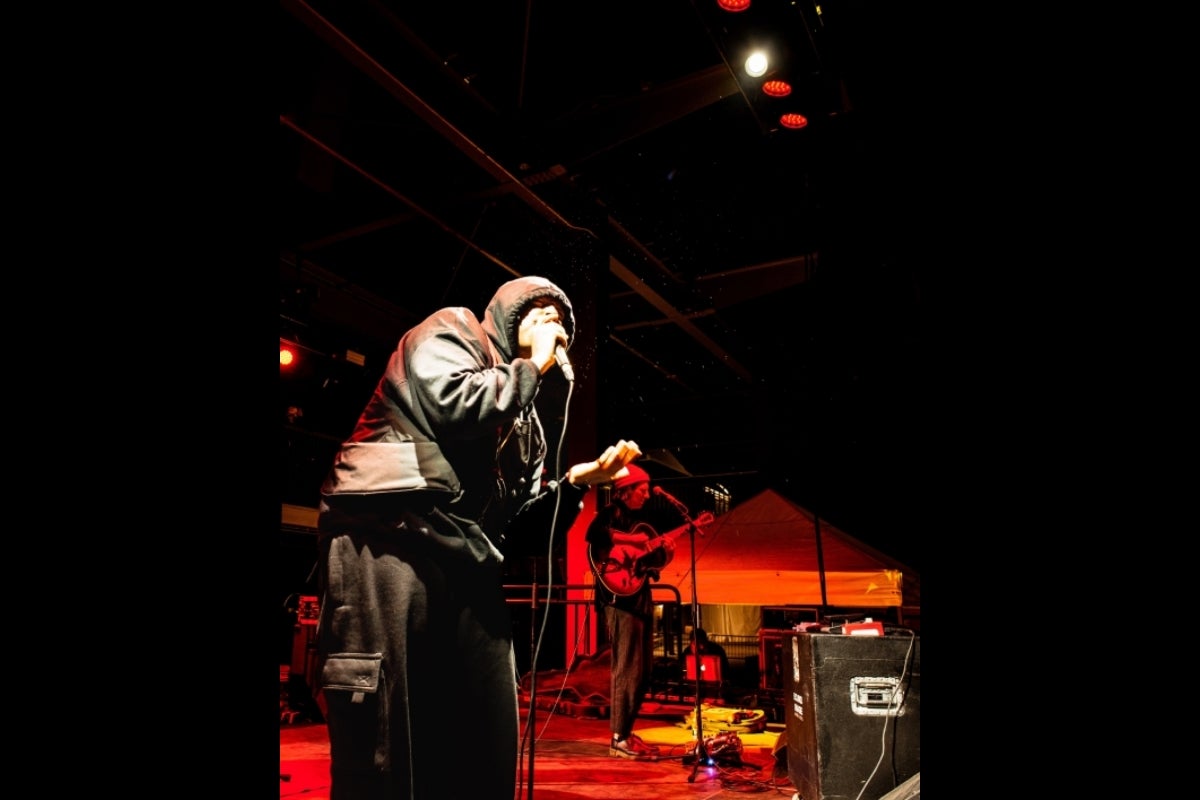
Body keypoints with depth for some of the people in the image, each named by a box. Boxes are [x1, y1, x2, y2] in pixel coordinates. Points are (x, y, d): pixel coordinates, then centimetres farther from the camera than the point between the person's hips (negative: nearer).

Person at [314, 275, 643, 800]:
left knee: (488, 748, 8)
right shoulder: (451, 330, 9)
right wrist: (531, 368, 1)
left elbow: (521, 522, 23)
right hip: (389, 543, -8)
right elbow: (453, 404, -13)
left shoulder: (526, 422, 28)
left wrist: (576, 482, 7)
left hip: (467, 563, 8)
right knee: (383, 749, -8)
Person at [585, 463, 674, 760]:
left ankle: (626, 731, 22)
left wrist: (663, 554, 2)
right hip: (621, 599, -9)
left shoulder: (636, 519, 18)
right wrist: (631, 541, -27)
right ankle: (619, 739, 0)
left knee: (643, 671, 12)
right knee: (627, 669, -8)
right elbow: (594, 534, -31)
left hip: (641, 598, 9)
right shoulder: (610, 514, -7)